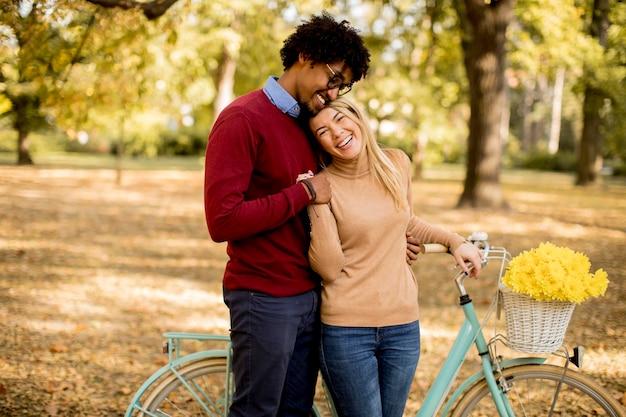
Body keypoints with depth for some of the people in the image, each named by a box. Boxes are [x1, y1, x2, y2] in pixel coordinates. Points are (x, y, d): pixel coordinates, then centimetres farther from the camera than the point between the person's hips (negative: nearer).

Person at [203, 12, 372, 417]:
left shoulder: (307, 124, 11)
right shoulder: (243, 118, -14)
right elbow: (223, 220, -22)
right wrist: (304, 193, -18)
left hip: (309, 295, 8)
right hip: (264, 298, -8)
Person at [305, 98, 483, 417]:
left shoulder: (396, 163, 3)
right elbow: (329, 269, -15)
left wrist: (454, 240, 12)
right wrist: (318, 204, -21)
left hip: (402, 324, 4)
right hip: (347, 330, -4)